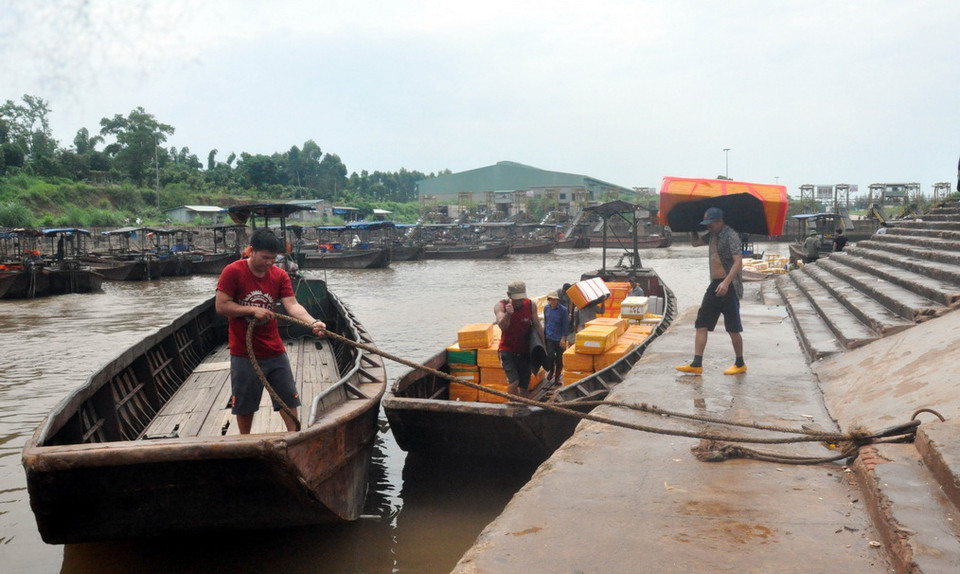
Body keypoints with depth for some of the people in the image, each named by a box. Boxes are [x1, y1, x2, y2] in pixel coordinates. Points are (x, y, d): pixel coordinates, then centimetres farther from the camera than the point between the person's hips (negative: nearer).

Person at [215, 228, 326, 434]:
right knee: (244, 403, 10)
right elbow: (221, 306, -13)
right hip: (244, 353, -3)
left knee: (288, 397, 9)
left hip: (275, 350, 3)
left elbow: (292, 305, -12)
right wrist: (252, 310, -21)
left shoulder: (280, 275, -2)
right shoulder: (232, 272, -11)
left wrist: (313, 322, -29)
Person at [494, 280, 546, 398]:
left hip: (525, 351, 3)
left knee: (524, 386, 8)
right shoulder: (500, 306, -13)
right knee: (513, 381, -22)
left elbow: (537, 326, 1)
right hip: (507, 350, -3)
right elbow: (502, 326, -29)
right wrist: (508, 314, -48)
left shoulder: (530, 305, -6)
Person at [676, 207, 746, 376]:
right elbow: (695, 242, 32)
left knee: (732, 328, 0)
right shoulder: (712, 235, 13)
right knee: (701, 324, 2)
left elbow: (738, 262, -22)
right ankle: (696, 365, 2)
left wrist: (726, 282, -31)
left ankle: (740, 364, 16)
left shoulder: (731, 235, -13)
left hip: (729, 286, -9)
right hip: (715, 284, 9)